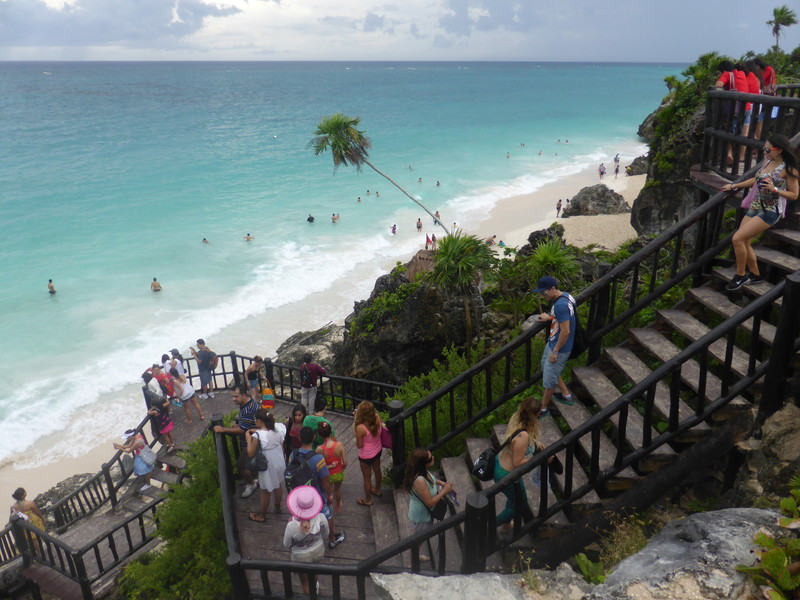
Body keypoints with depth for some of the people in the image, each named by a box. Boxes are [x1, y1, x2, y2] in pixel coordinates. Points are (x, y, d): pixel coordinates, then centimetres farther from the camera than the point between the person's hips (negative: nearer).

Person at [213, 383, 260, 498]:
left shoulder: (249, 409, -32)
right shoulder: (243, 404, 0)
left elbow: (241, 430, -27)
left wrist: (222, 429, -21)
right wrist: (238, 425, 0)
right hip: (245, 441, 9)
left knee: (241, 465, -3)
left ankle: (251, 484, 19)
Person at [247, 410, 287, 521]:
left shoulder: (257, 436, -30)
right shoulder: (278, 427, -13)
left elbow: (250, 453, -18)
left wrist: (248, 439, -9)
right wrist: (257, 432, 6)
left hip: (268, 467, -5)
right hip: (280, 462, 6)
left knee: (265, 491, 16)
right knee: (277, 486, 29)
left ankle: (261, 515, 37)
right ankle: (278, 507, 51)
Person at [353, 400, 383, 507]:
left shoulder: (360, 428, -36)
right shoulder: (377, 418, -21)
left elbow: (359, 445, -22)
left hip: (366, 456, -6)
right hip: (378, 450, 6)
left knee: (367, 478, 18)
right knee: (377, 471, 31)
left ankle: (368, 500, 41)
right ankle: (377, 490, 57)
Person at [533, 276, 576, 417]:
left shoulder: (560, 305, -31)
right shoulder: (566, 296, -1)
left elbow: (565, 331, -30)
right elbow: (564, 318, 15)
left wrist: (555, 351, -21)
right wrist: (550, 317, 10)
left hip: (559, 348, -10)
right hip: (552, 342, 10)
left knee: (549, 379, 7)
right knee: (546, 367, 28)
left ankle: (543, 409, 26)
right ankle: (566, 395, 43)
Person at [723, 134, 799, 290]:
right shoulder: (767, 162, 8)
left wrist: (774, 189, -22)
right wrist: (734, 186, 25)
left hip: (770, 212, -7)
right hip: (755, 207, 7)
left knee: (737, 238, -17)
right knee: (744, 243, 4)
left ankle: (740, 276, 0)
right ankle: (754, 275, 23)